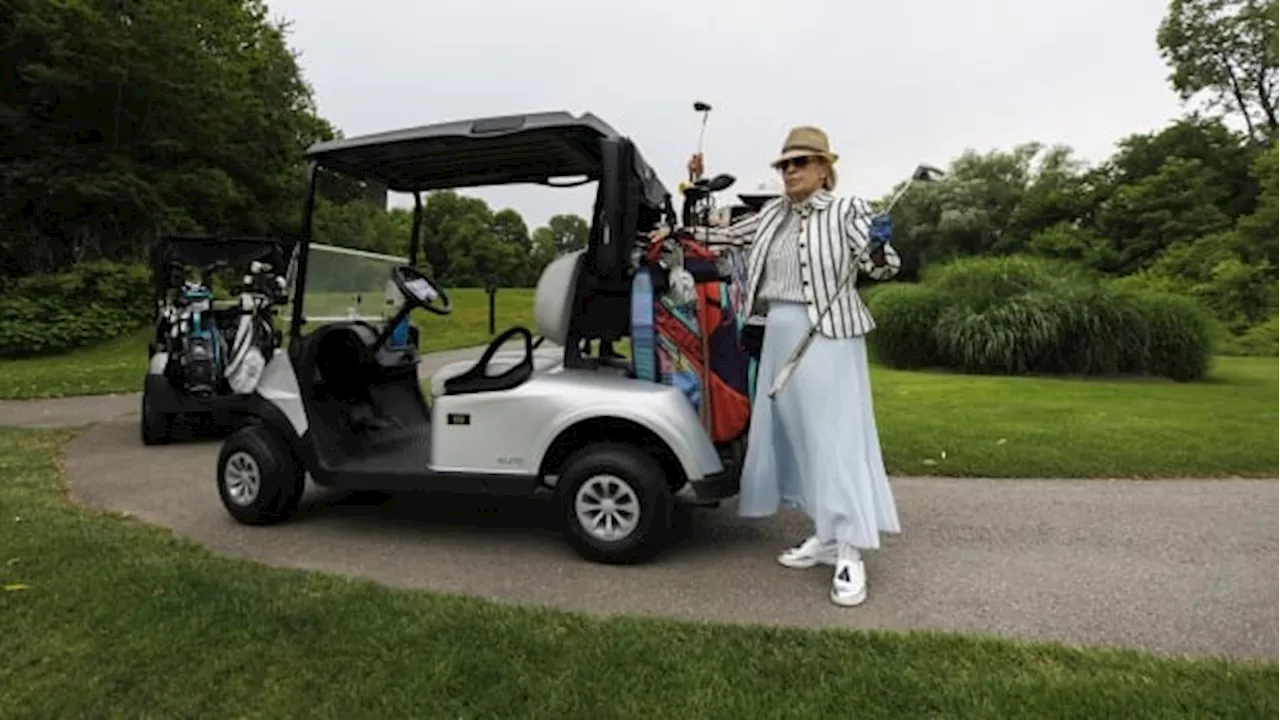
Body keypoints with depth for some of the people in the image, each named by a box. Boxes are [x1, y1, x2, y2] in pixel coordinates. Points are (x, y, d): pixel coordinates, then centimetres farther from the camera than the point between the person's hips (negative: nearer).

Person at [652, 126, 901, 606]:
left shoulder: (846, 210, -3)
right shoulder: (774, 213, 13)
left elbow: (882, 267, -7)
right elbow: (729, 234, 23)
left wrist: (880, 246, -28)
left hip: (827, 333, -7)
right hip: (779, 334, 7)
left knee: (834, 437, -8)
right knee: (794, 436, 9)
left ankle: (850, 554, -1)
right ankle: (825, 536, 21)